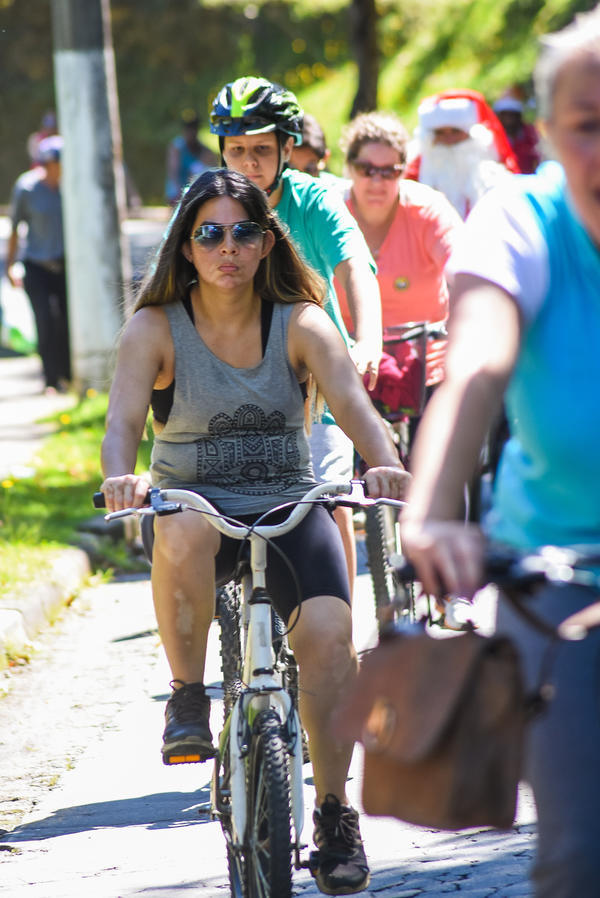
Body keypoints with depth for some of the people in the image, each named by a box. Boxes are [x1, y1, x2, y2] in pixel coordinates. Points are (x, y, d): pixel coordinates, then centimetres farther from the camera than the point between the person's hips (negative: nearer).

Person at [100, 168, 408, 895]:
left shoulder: (300, 324, 0)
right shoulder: (156, 329, -3)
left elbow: (351, 402, -13)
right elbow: (122, 419, -16)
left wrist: (385, 463, -36)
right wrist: (120, 478, -40)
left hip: (288, 506, 1)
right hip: (194, 501, -1)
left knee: (327, 630, -25)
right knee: (184, 535, -39)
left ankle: (334, 814, -8)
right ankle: (188, 696, -17)